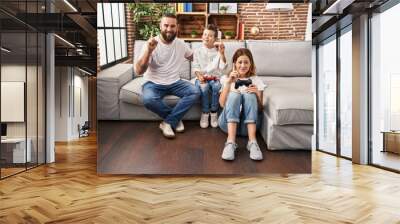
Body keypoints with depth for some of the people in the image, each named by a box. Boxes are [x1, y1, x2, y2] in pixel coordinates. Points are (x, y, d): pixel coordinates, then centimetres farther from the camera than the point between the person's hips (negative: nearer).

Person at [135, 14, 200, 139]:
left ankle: (168, 122, -15)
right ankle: (175, 119, -9)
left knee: (195, 92, -22)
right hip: (153, 83, -4)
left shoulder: (181, 44, 3)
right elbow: (138, 71, -21)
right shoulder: (151, 44, -12)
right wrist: (149, 51, -33)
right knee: (148, 99, -36)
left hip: (174, 82, 4)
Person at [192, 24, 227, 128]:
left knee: (216, 86, -34)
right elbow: (195, 67, 2)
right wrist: (199, 76, -18)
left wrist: (222, 54, -15)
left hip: (214, 78, 0)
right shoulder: (198, 51, 9)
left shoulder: (218, 51, 8)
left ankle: (214, 112, -19)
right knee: (204, 87, -34)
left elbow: (223, 67, -3)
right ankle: (205, 113, -18)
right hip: (201, 78, 0)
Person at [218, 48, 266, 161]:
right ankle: (230, 142, -41)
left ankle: (252, 142, -35)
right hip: (228, 121, 0)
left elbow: (260, 109, 8)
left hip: (249, 123, 0)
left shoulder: (256, 80, 17)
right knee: (234, 94, -27)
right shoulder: (226, 78, 17)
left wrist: (257, 94, -11)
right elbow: (222, 104, 1)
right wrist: (228, 83, -9)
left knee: (249, 95, -25)